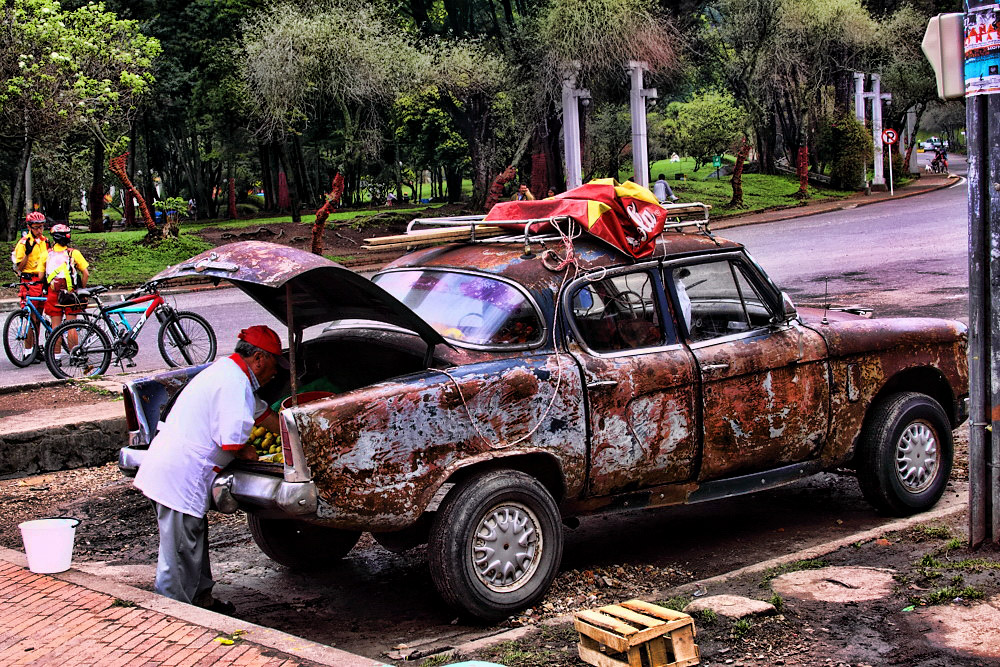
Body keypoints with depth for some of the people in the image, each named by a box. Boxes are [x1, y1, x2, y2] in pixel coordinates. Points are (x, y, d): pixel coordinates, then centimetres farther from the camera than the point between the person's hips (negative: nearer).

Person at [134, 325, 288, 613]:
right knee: (180, 552, -3)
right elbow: (232, 440, -23)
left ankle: (202, 598, 35)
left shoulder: (228, 371, 18)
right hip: (180, 477, -11)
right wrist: (247, 452, -1)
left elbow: (261, 414, 32)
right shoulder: (234, 383, -16)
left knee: (195, 537, 22)